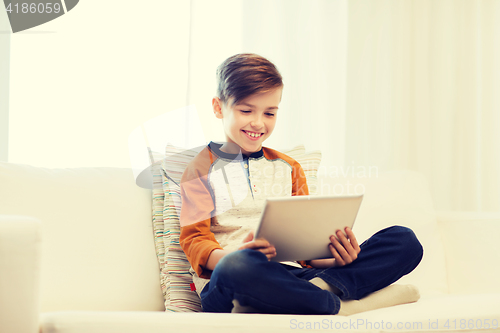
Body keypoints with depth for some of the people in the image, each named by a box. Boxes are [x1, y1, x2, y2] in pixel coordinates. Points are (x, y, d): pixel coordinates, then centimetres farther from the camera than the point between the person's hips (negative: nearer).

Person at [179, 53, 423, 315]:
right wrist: (235, 254, -24)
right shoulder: (203, 168, 10)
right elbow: (194, 240, 0)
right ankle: (341, 305, -29)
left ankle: (322, 285, -33)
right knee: (237, 266, -45)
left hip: (293, 272, 5)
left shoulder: (289, 168, 24)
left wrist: (335, 256, -7)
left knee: (404, 240, -10)